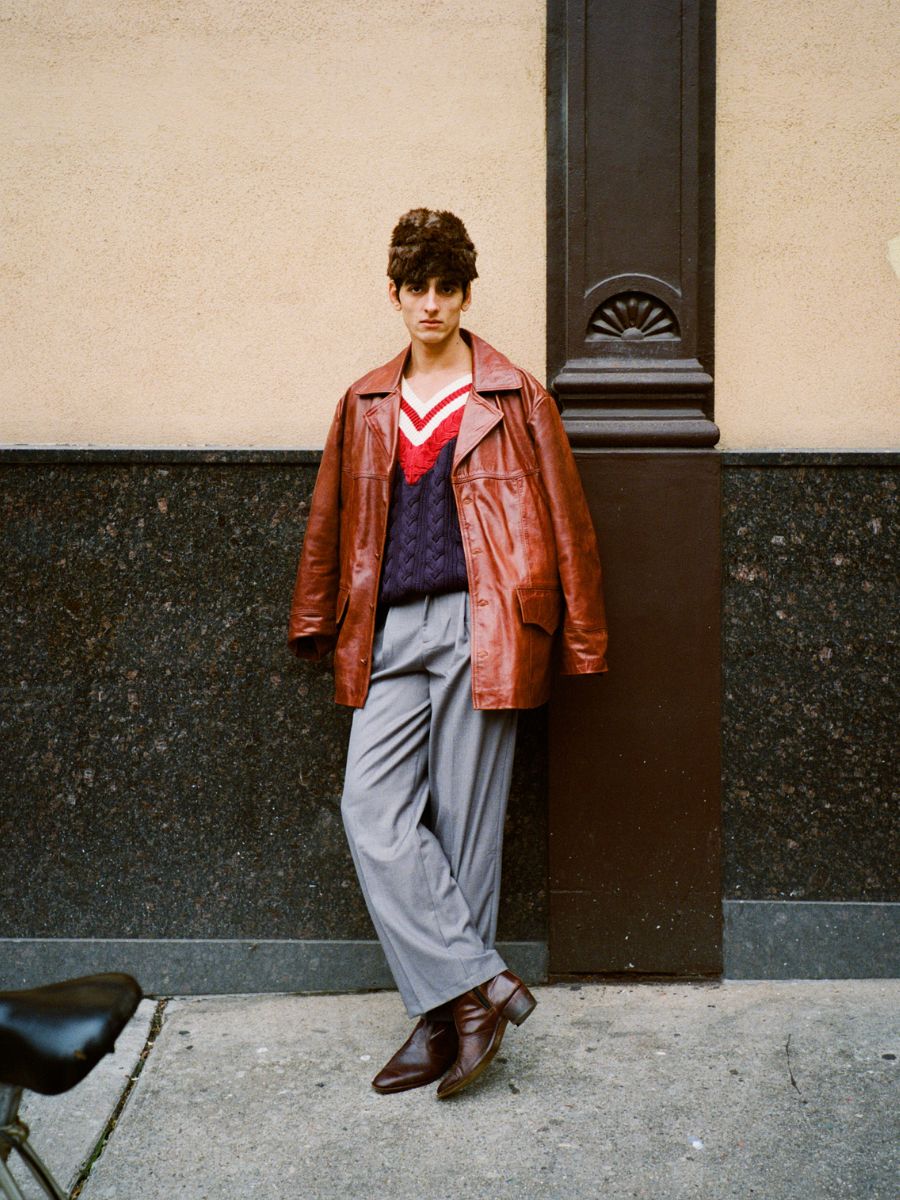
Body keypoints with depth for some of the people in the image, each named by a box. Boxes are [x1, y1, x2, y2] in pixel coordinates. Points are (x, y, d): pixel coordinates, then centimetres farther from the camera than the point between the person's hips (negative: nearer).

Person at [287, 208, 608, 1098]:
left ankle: (446, 1017, 8)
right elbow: (329, 522, 22)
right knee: (372, 810, -9)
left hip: (478, 628, -4)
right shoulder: (364, 406, 16)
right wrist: (316, 624, 23)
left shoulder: (515, 400, 5)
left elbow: (565, 521, 5)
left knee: (465, 823, -1)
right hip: (390, 634, 4)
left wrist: (579, 639, 3)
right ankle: (479, 984, -3)